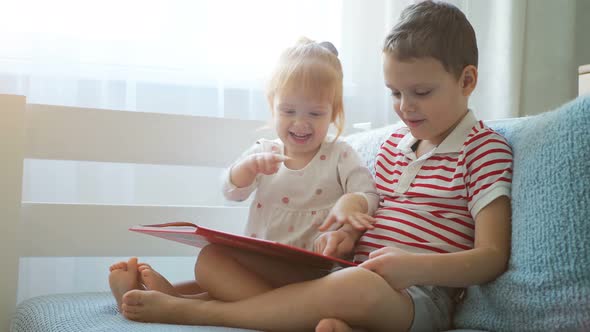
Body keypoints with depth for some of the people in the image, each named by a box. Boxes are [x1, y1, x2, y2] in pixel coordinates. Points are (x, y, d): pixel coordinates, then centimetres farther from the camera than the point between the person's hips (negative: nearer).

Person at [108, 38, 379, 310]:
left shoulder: (339, 155, 3)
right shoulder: (263, 152, 12)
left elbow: (370, 195, -4)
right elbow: (232, 191, 2)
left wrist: (350, 203, -28)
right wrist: (250, 166, -21)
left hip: (308, 271, -5)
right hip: (256, 265, 6)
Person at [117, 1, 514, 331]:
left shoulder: (485, 149, -2)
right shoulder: (395, 143, 19)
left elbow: (492, 257, -9)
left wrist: (415, 266, -25)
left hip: (421, 294, -7)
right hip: (351, 273, 7)